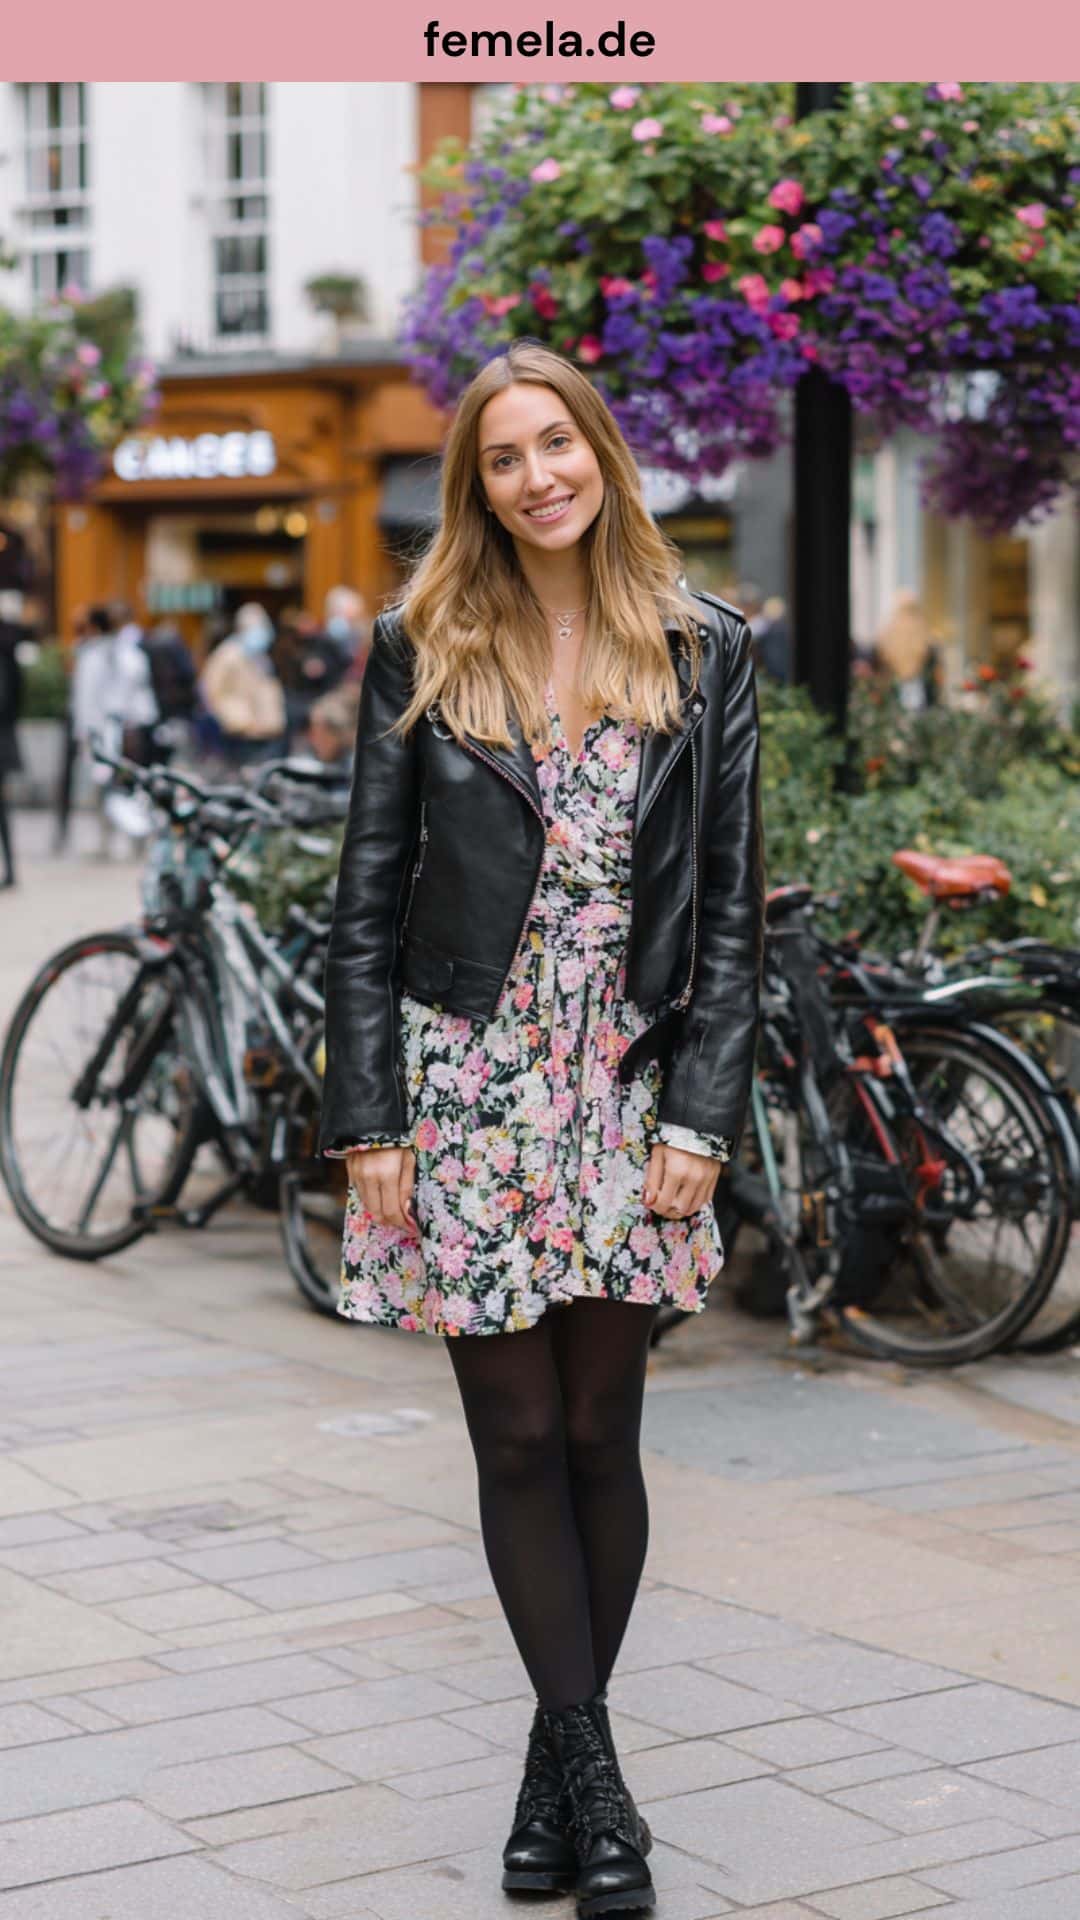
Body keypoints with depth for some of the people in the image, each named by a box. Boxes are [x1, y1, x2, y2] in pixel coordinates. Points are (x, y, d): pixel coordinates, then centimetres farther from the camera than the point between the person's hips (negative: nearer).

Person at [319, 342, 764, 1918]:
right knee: (519, 1442, 2)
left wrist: (700, 1112, -5)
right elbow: (368, 902, 2)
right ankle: (591, 1774, 11)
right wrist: (368, 1122, -5)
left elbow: (733, 902, 3)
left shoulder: (707, 650, 4)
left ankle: (559, 1762, 20)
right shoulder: (422, 651, 3)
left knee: (599, 1438, 6)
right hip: (467, 1085, 0)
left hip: (628, 1092, 1)